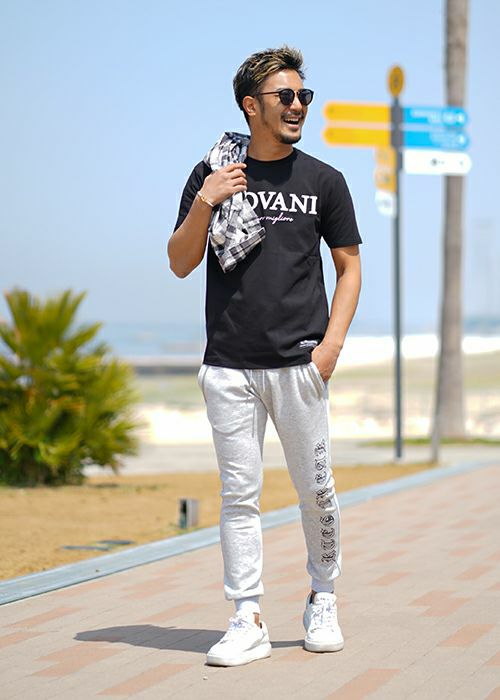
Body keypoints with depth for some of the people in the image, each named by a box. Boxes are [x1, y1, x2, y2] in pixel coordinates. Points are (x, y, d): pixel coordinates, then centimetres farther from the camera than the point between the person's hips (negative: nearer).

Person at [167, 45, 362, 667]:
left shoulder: (323, 180, 7)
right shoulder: (212, 173, 7)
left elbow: (349, 265, 10)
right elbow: (180, 264, 6)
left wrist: (332, 342, -3)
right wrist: (204, 204, -11)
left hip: (299, 364, 0)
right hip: (229, 365, 0)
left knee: (316, 490, 4)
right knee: (239, 493, 0)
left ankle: (322, 602, 23)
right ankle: (247, 622, 4)